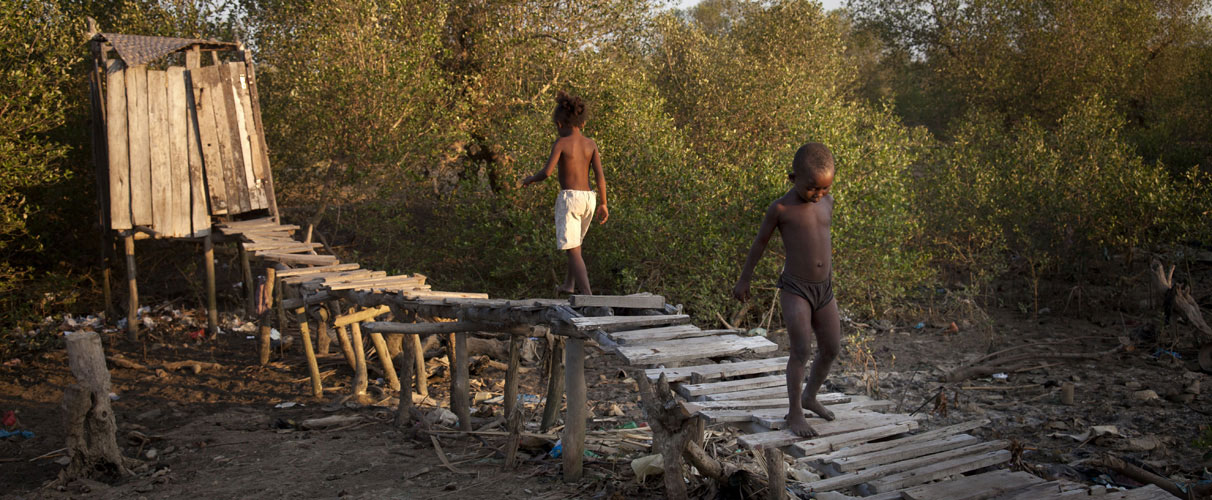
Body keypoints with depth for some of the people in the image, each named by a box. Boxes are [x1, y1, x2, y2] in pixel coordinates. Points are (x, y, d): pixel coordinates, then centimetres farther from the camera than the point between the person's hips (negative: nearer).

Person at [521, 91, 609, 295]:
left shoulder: (560, 143, -8)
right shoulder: (591, 144, 5)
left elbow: (546, 172, -16)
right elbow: (600, 175, 0)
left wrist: (529, 179, 4)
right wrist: (603, 204, 4)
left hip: (569, 197, -6)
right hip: (588, 198, 6)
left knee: (573, 250, -6)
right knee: (575, 242, 27)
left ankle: (588, 295, -18)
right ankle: (569, 285, 42)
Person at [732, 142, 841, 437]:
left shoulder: (827, 201, 4)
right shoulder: (781, 208, -12)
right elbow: (760, 242, 0)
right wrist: (744, 280, 9)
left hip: (824, 290, 6)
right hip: (795, 290, -6)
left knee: (832, 349, 12)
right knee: (801, 351, -13)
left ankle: (810, 397, 35)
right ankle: (794, 413, 2)